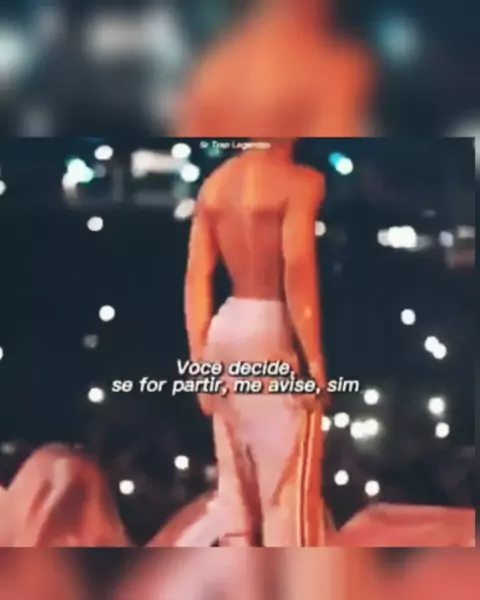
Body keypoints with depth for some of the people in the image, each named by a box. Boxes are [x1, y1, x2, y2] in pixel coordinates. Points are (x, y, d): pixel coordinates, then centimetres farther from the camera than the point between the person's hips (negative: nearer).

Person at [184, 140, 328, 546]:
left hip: (226, 329, 7)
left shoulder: (214, 183, 9)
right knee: (288, 492, 0)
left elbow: (197, 277, 7)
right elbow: (297, 273, -20)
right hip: (274, 330, -7)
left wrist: (199, 359, 10)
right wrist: (315, 359, -16)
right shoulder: (300, 181, -11)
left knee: (236, 484, 14)